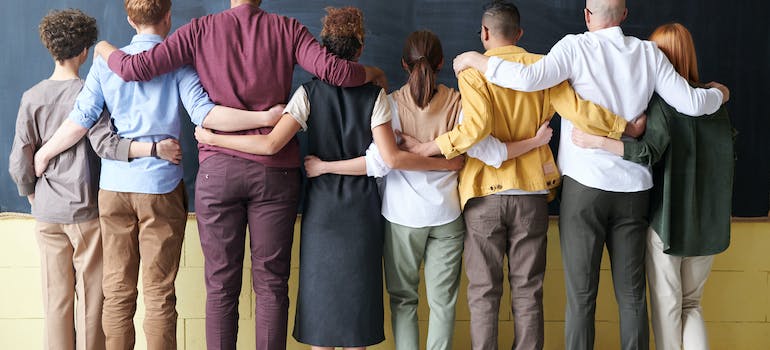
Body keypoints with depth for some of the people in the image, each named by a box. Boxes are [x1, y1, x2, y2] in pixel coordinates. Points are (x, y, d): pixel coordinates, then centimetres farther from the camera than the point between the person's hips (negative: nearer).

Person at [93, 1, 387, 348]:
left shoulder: (200, 29, 3)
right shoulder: (287, 29, 3)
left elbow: (134, 68, 1)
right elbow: (333, 70, -9)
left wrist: (105, 49, 22)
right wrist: (373, 73, 10)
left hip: (218, 169, 0)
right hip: (275, 171, 0)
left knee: (221, 285, 8)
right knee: (271, 285, 6)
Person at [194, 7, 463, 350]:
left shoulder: (309, 93, -6)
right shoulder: (374, 95, -5)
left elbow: (271, 144, -17)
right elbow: (391, 158, -12)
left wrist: (211, 138, -7)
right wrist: (445, 163, -2)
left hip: (321, 206, 0)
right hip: (362, 208, 1)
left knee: (320, 287, 9)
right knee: (357, 289, 10)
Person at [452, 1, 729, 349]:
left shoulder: (576, 47, -6)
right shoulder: (648, 52, 5)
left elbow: (529, 78, -21)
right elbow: (691, 104, 5)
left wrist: (475, 60, -8)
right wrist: (718, 93, 27)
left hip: (585, 184, -3)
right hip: (634, 188, 4)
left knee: (581, 295, 3)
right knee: (631, 293, 11)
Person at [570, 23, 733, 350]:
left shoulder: (662, 99, -11)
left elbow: (649, 151, -25)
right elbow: (729, 156, 12)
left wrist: (597, 141, -29)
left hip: (667, 218, -5)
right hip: (708, 221, 5)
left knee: (667, 306, 8)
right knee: (691, 304, 18)